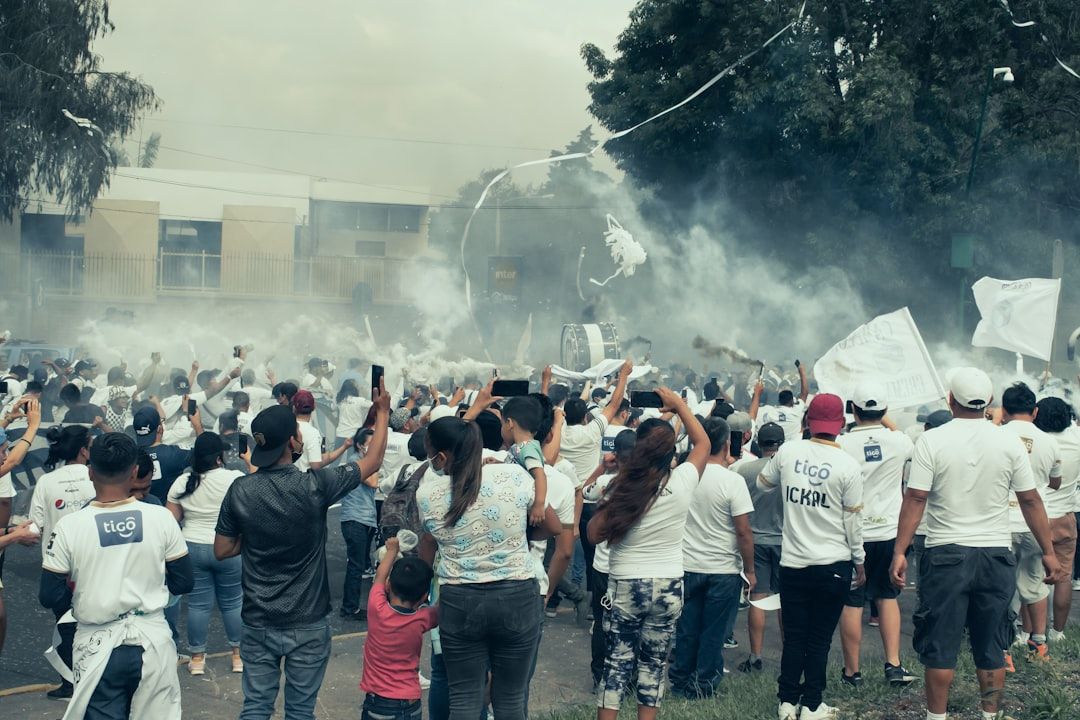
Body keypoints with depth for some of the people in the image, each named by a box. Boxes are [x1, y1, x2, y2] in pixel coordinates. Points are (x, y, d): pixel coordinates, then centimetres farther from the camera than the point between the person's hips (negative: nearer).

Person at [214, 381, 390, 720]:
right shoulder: (314, 486, -16)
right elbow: (372, 462, -2)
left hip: (258, 622, 2)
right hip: (307, 624, -2)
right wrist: (383, 412, 10)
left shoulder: (240, 491, -8)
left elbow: (222, 551, 2)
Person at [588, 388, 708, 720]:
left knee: (617, 662, 6)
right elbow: (703, 443, 9)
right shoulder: (683, 482, -10)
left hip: (624, 585, -1)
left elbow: (594, 534, -6)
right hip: (669, 587, 1)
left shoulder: (623, 486, -14)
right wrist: (678, 404, 14)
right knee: (654, 663, 10)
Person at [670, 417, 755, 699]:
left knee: (687, 628, 15)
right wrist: (749, 570, -4)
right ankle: (703, 684, 16)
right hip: (723, 570, -4)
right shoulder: (732, 481, -16)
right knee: (714, 633, 9)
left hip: (687, 566, 4)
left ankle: (680, 680, 24)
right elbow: (744, 532, -16)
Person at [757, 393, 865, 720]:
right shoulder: (847, 466, -11)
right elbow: (853, 521, -5)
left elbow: (763, 484, 14)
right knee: (820, 639, 6)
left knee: (794, 637, 12)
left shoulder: (788, 451, -4)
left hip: (793, 563, 2)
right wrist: (859, 561, 7)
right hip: (834, 565, -2)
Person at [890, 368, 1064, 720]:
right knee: (990, 645, 12)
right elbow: (1030, 500, 2)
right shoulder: (1010, 442, -1)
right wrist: (1048, 552, 9)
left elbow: (915, 499, -10)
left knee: (940, 646, 6)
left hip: (946, 555, -2)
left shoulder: (932, 441, -7)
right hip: (996, 555, 2)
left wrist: (899, 552, -7)